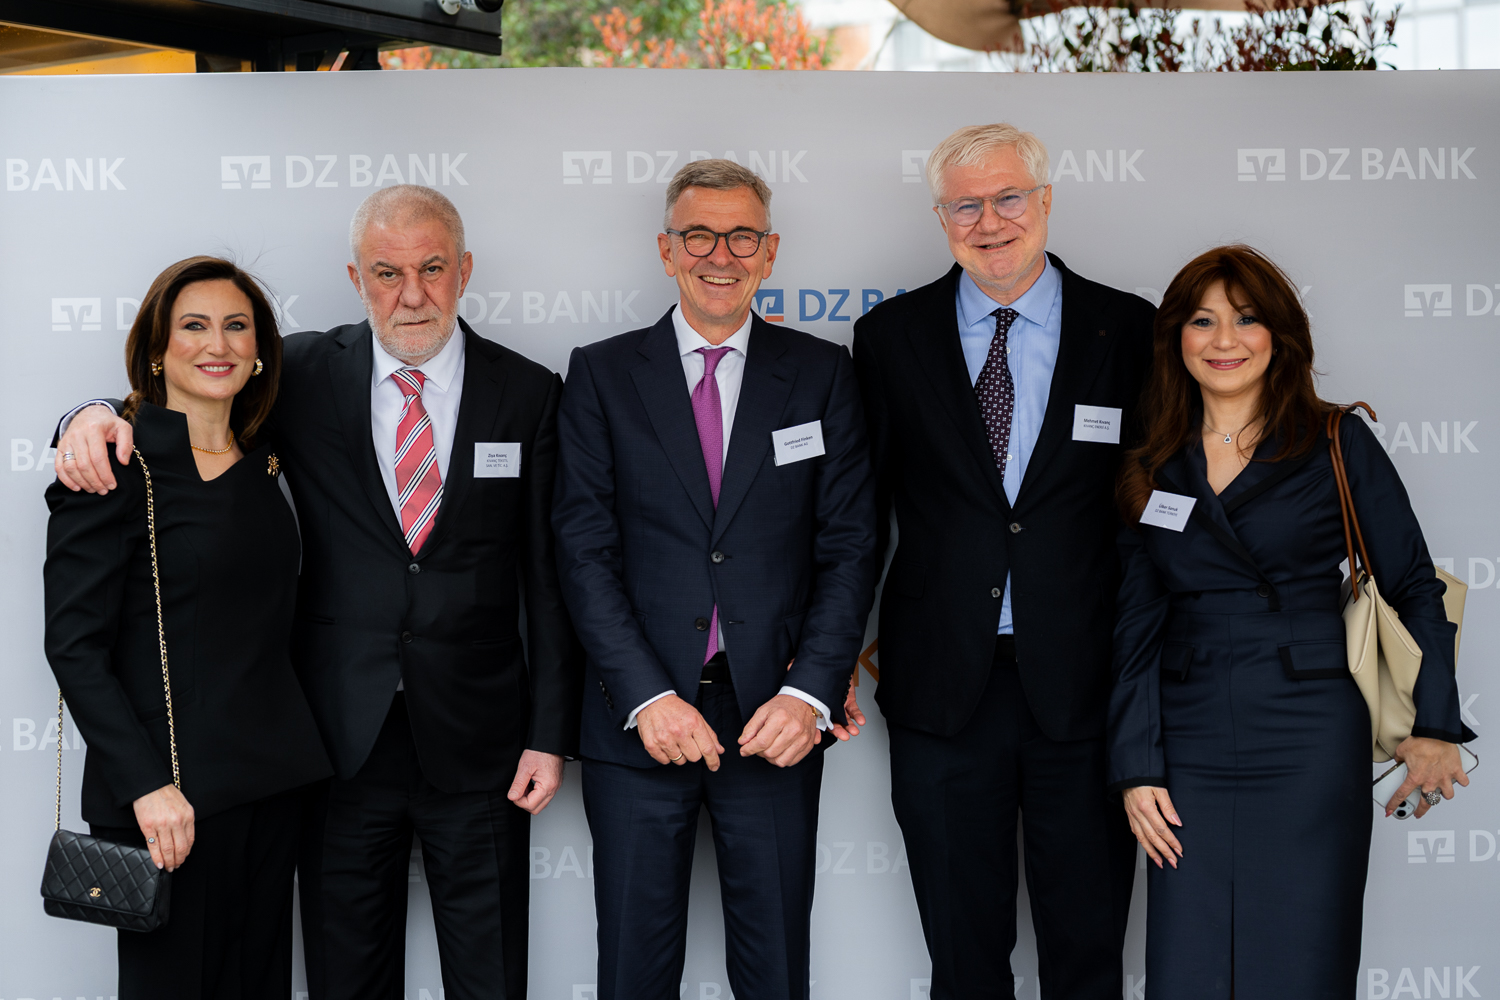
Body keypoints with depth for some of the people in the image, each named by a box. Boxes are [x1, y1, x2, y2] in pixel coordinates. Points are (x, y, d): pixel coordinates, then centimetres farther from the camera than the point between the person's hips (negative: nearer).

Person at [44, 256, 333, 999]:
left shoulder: (260, 463, 11)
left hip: (270, 779, 6)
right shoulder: (117, 467, -9)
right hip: (170, 792, -6)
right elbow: (74, 645, -13)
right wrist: (147, 784, -19)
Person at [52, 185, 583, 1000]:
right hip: (343, 740, 1)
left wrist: (551, 734, -3)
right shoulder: (305, 375, 1)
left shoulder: (528, 393, 0)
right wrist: (99, 417, -17)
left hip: (478, 742, 0)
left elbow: (551, 577, 0)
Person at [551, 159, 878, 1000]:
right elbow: (586, 549, -2)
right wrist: (648, 695, -13)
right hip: (639, 724, 0)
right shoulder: (602, 374, 4)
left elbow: (850, 545, 2)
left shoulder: (822, 374, 6)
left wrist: (810, 693, -11)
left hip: (775, 719, 1)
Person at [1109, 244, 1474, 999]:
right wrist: (1136, 768, 2)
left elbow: (1415, 588, 3)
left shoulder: (1338, 445, 1)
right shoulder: (1153, 469, 9)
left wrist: (1434, 728, -4)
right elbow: (1138, 627, 9)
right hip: (1190, 757, 3)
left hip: (1311, 752, -2)